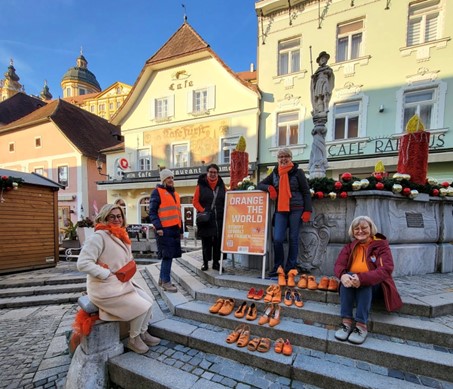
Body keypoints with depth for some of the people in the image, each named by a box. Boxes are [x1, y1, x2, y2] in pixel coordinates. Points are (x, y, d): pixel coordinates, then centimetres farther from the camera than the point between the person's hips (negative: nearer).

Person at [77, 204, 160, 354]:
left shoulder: (121, 236, 9)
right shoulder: (99, 236, -18)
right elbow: (83, 263, -25)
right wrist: (107, 274, -23)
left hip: (123, 283, 9)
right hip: (105, 288, -9)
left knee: (149, 301, 3)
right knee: (142, 307, -12)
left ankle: (143, 333, 25)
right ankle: (133, 339, 14)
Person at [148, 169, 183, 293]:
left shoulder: (175, 194, 21)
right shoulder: (157, 192, -2)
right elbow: (152, 212, -10)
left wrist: (181, 229, 21)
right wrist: (158, 227, -19)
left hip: (175, 229, 8)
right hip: (164, 229, -8)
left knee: (168, 255, 13)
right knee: (167, 255, -6)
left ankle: (162, 279, 26)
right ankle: (166, 282, 4)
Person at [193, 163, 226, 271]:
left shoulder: (221, 185, 9)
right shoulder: (201, 185, 0)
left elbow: (227, 201, 13)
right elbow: (195, 201, -1)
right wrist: (202, 211, -13)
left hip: (219, 219, 3)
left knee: (218, 241, 7)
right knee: (206, 241, 6)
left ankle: (216, 262, 20)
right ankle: (205, 262, 19)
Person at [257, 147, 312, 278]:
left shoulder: (298, 172, 3)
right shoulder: (275, 173, 13)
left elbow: (306, 192, 1)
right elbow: (259, 185, 18)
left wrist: (307, 211, -7)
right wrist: (269, 187, -4)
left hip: (296, 209, -2)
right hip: (280, 210, 3)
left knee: (293, 239, 3)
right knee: (277, 239, -5)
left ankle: (290, 269, 16)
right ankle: (278, 267, 12)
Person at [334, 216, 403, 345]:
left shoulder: (381, 245, -3)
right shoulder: (349, 247, 7)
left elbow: (386, 269, -20)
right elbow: (339, 265, -7)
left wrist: (362, 278, -37)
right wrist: (343, 275, -34)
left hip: (375, 285, -2)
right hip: (352, 281, 3)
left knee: (365, 283, -35)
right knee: (347, 277, -30)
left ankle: (362, 325, -32)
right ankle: (346, 321, -31)